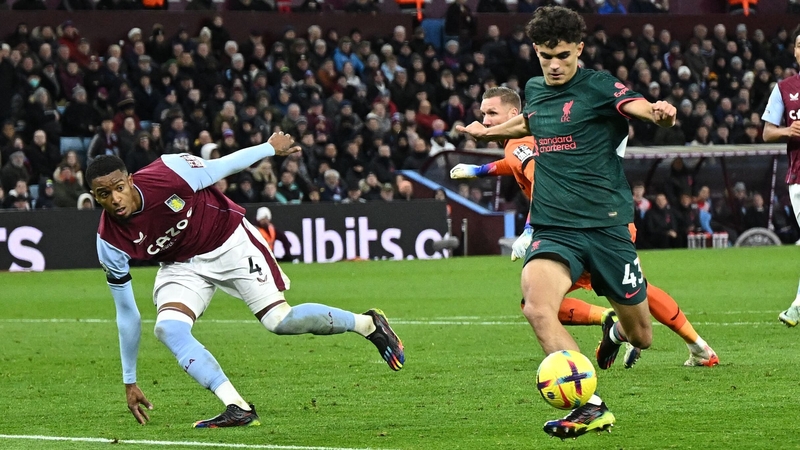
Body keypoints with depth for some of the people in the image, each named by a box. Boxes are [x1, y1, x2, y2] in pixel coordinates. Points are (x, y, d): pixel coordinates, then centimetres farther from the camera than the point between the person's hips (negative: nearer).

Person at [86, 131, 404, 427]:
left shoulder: (167, 174, -32)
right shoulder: (110, 243, -21)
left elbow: (223, 166, -12)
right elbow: (126, 313, -10)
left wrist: (271, 148, 5)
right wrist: (129, 382, -5)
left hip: (230, 242, -3)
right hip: (181, 266, 3)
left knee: (280, 322, -9)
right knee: (168, 328, -23)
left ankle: (369, 324, 16)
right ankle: (238, 409, -20)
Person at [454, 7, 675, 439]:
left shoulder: (598, 86, -7)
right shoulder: (534, 90, 10)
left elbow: (635, 104, -28)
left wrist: (657, 111, -49)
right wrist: (488, 131, 38)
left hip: (605, 226, -3)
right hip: (552, 228, 3)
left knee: (640, 336, 8)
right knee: (537, 307, -28)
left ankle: (614, 330, 48)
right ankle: (591, 407, -27)